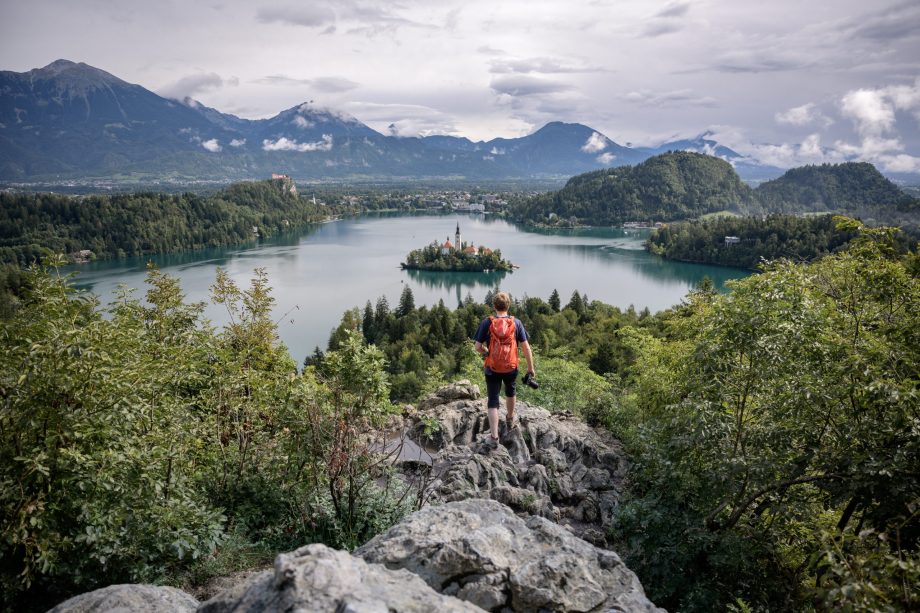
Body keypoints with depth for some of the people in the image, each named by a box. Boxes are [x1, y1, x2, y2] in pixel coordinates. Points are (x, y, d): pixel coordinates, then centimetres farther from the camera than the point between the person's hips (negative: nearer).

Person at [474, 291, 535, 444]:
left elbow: (478, 347, -8)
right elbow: (526, 347, -6)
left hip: (492, 368, -2)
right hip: (511, 367, 2)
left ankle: (494, 435, -4)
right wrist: (530, 367, 3)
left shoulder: (487, 323, -10)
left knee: (493, 401, 5)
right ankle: (510, 420, 51)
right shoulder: (516, 323, -7)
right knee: (510, 393, 28)